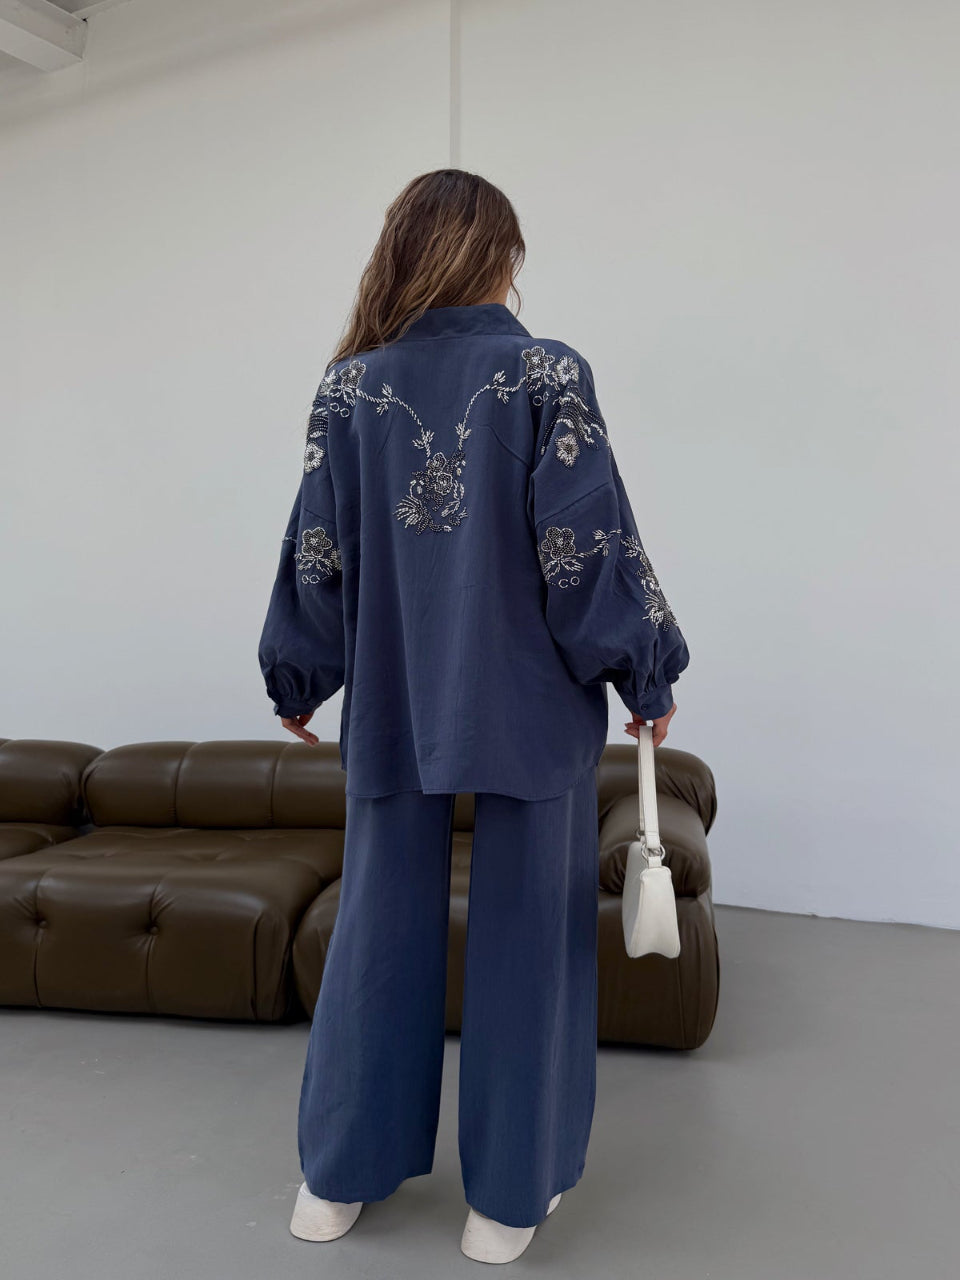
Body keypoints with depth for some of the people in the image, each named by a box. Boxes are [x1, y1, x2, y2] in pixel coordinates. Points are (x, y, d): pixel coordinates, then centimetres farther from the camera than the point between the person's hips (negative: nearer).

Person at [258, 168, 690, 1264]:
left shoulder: (349, 384, 2)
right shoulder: (548, 372, -6)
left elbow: (316, 553, 3)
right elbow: (591, 543, -10)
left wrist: (295, 679, 15)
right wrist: (645, 672, 1)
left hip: (393, 703, 3)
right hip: (530, 703, -2)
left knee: (381, 924, 14)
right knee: (523, 934, 9)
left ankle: (340, 1176, 28)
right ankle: (508, 1196, 24)